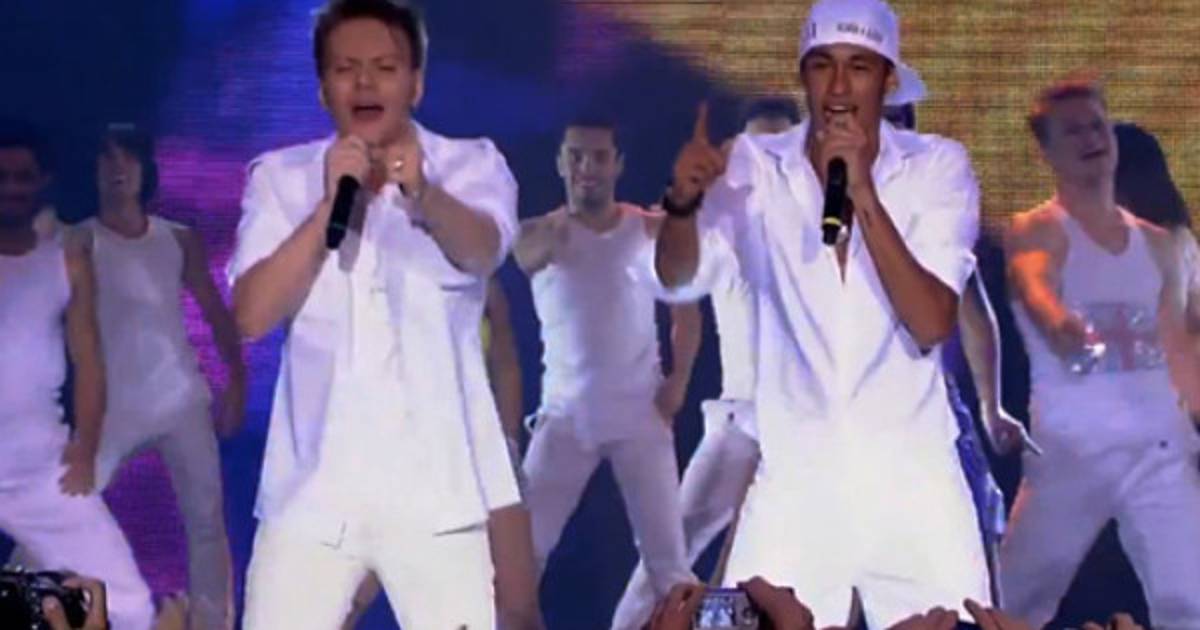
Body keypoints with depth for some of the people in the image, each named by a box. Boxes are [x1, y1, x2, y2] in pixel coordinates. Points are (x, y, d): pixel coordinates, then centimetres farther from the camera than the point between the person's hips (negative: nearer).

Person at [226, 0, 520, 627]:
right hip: (312, 486, 1)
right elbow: (252, 315, -7)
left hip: (435, 488, -1)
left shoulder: (472, 165, 1)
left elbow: (481, 248, -21)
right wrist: (329, 205, -17)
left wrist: (423, 196, -42)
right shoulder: (280, 177, 5)